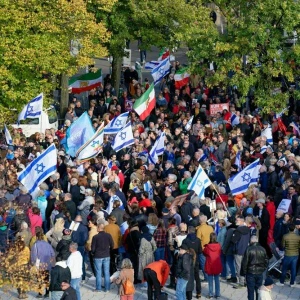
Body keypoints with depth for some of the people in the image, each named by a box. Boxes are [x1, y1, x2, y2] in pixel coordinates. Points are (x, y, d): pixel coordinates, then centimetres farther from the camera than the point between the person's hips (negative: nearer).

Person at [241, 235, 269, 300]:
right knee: (258, 290, 13)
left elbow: (244, 262, -12)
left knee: (250, 291, 3)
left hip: (250, 273, -4)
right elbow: (266, 261, 8)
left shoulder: (248, 249, -13)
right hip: (260, 273, 4)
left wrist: (243, 272, -1)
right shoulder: (263, 250, 1)